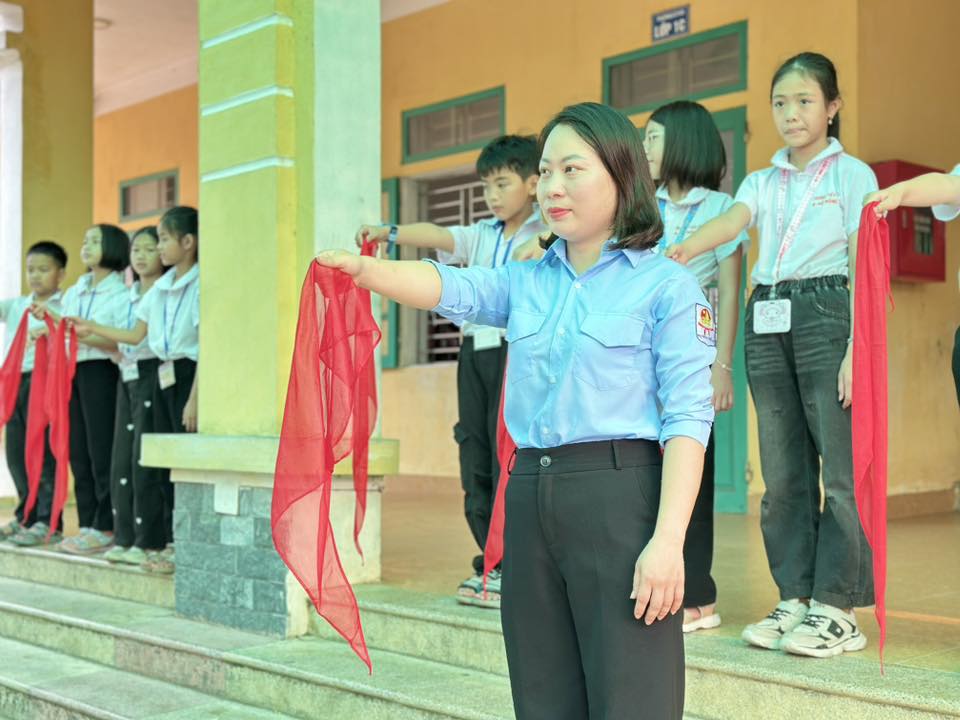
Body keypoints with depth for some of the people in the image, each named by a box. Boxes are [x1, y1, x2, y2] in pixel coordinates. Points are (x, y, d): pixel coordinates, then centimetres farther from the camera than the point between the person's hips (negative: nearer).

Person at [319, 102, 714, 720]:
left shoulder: (666, 286, -2)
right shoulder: (526, 283, 14)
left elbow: (688, 419, -8)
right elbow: (450, 287, -4)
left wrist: (668, 541, -17)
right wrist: (363, 269, -24)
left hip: (620, 491, -5)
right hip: (531, 493, 6)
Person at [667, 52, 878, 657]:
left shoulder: (852, 174, 4)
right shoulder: (763, 182, 16)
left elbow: (863, 267, -3)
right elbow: (731, 222, -5)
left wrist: (857, 348, -13)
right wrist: (682, 250, -27)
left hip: (826, 312, -5)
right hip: (768, 320, 5)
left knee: (841, 465, -7)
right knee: (783, 471, 6)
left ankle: (838, 607, 0)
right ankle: (796, 597, 15)